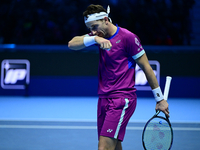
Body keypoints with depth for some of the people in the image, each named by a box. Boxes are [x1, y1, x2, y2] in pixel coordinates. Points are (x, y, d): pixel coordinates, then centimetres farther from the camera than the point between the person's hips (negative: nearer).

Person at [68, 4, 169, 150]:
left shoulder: (127, 37, -9)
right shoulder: (99, 36, 10)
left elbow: (146, 68, -5)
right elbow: (72, 44, -1)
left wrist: (160, 99, -3)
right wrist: (94, 39, -19)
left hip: (122, 100, -7)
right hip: (104, 98, 7)